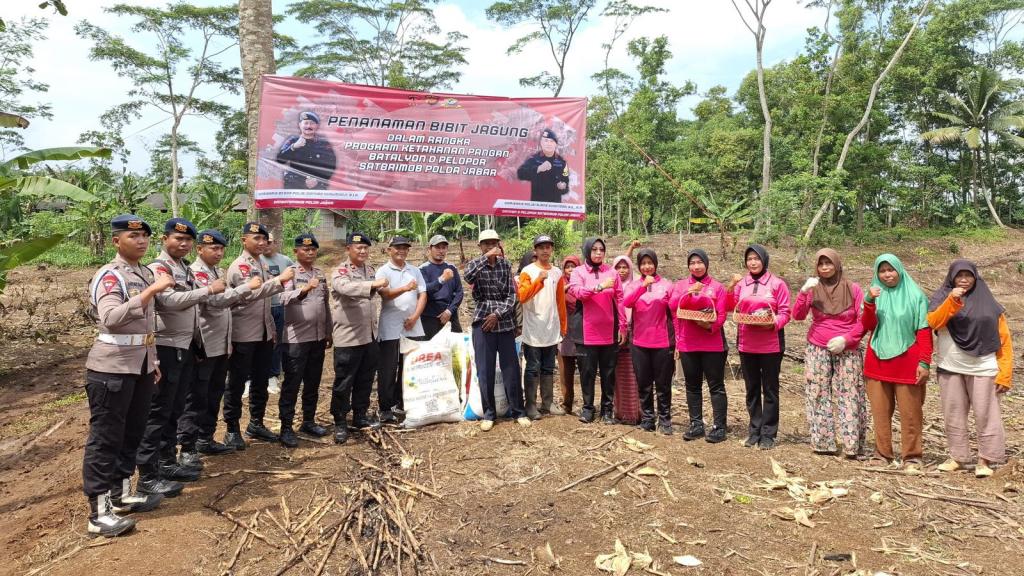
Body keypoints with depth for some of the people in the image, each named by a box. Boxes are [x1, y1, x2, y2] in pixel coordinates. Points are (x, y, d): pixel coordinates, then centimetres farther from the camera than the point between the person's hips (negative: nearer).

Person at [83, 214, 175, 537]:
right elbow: (111, 317, -31)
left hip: (141, 365, 8)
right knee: (105, 438, 0)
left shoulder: (146, 274, 12)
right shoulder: (108, 275, -13)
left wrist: (153, 361, 18)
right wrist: (153, 289, -33)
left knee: (132, 433, 16)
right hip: (112, 367, -8)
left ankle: (121, 495, 30)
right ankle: (98, 513, 8)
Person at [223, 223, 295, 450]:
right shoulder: (238, 266, -11)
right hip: (243, 335, -8)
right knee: (237, 383, 2)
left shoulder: (263, 266, 14)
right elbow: (251, 293, -27)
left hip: (263, 334, 8)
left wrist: (272, 329, 17)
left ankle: (256, 424, 27)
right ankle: (232, 429, 12)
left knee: (261, 381, 14)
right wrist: (279, 280, -31)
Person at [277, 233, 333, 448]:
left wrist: (328, 332, 16)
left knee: (313, 383, 13)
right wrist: (305, 289, -41)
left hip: (318, 337, 6)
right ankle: (286, 427, 7)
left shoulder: (320, 274, 12)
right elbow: (284, 299, -25)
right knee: (292, 384, 0)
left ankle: (308, 421, 25)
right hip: (296, 338, -6)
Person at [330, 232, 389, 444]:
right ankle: (340, 422, 10)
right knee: (344, 382, 0)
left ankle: (359, 416, 28)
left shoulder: (370, 270, 12)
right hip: (348, 337, -7)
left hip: (370, 335, 7)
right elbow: (347, 288, -32)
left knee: (365, 379, 15)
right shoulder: (340, 272, -10)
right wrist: (374, 284, -42)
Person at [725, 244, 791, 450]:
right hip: (746, 344, 4)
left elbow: (785, 313, -5)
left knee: (770, 390, 5)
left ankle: (768, 434, 12)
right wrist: (731, 286, -10)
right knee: (752, 389, 12)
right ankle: (755, 431, 23)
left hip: (770, 344, -3)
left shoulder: (777, 283, -4)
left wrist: (773, 324, -24)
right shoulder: (741, 283, 6)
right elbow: (731, 308, 4)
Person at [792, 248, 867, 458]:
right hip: (817, 351, 1)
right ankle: (822, 443, 8)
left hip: (847, 351, -1)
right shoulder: (813, 290, 4)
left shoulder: (853, 289, 3)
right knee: (818, 396, 2)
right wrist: (803, 292, -20)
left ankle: (853, 446, 1)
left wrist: (846, 339, -13)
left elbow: (863, 321, 1)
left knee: (849, 396, -3)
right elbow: (797, 315, -6)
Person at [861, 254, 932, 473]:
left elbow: (924, 331, -3)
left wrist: (924, 362, -8)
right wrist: (869, 302, -18)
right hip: (877, 361, 3)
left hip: (907, 362, -3)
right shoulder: (875, 294, 6)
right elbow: (867, 326, -3)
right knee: (880, 410, 7)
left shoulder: (914, 295, -1)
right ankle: (882, 453, 16)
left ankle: (912, 457, 12)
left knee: (910, 411, 2)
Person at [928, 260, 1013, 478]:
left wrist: (1005, 373, -6)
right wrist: (951, 301, -25)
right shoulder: (942, 297, 3)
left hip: (983, 369, -1)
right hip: (950, 368, 1)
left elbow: (1004, 340, 0)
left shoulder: (988, 303, 2)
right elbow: (933, 322, -15)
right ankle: (957, 457, 19)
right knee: (953, 415, 8)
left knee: (985, 415, 0)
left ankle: (985, 460, 10)